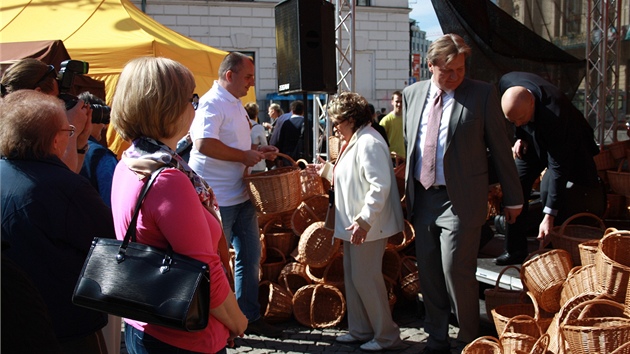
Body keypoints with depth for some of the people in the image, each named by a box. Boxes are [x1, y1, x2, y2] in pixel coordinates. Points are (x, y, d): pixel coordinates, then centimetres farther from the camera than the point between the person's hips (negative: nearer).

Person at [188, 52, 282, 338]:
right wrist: (245, 156, -20)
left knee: (250, 256, 15)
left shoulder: (235, 103, 14)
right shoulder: (212, 102, -16)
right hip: (219, 199, -9)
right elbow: (204, 143, -30)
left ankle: (249, 316, 28)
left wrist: (257, 149, 10)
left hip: (241, 195, 9)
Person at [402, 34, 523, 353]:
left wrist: (513, 198, 3)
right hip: (422, 198, 5)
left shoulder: (482, 94, -5)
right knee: (428, 273, 12)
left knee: (457, 272, -6)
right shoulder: (412, 94, 8)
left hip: (459, 201, -5)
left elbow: (500, 148, -1)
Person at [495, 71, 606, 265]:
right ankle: (515, 249, 3)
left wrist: (549, 215, -37)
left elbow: (558, 167, -37)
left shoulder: (554, 113, -41)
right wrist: (519, 136, -11)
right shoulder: (506, 83, -27)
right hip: (532, 140, 5)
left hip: (567, 144, -5)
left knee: (549, 190, -21)